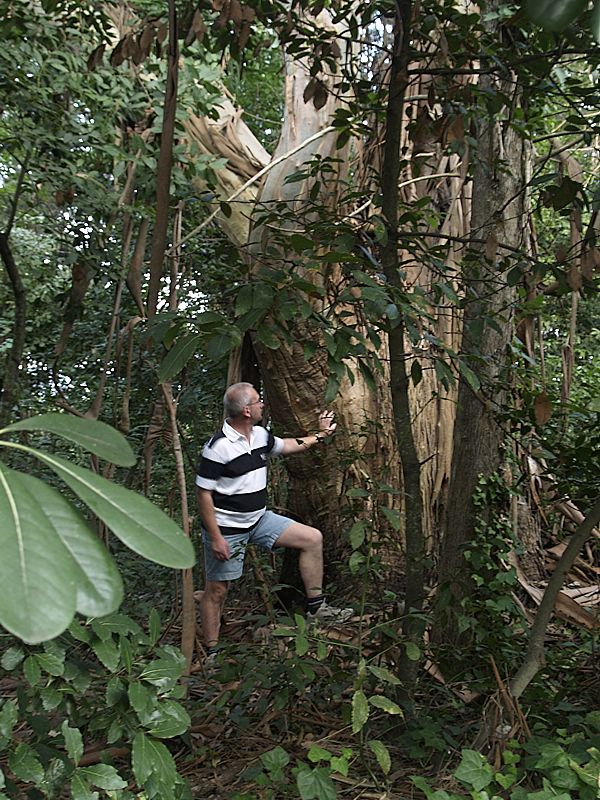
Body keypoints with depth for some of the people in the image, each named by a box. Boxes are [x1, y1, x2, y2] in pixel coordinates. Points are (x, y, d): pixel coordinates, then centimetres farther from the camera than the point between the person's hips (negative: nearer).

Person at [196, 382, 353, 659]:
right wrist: (216, 537, -20)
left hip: (259, 519, 8)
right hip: (227, 528, -8)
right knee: (217, 590, 2)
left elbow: (288, 446, 24)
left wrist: (320, 434, 27)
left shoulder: (260, 435, 2)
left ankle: (316, 608, 12)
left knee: (312, 538, 4)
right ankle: (211, 653, 17)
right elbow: (204, 494, -19)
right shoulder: (218, 447, -22)